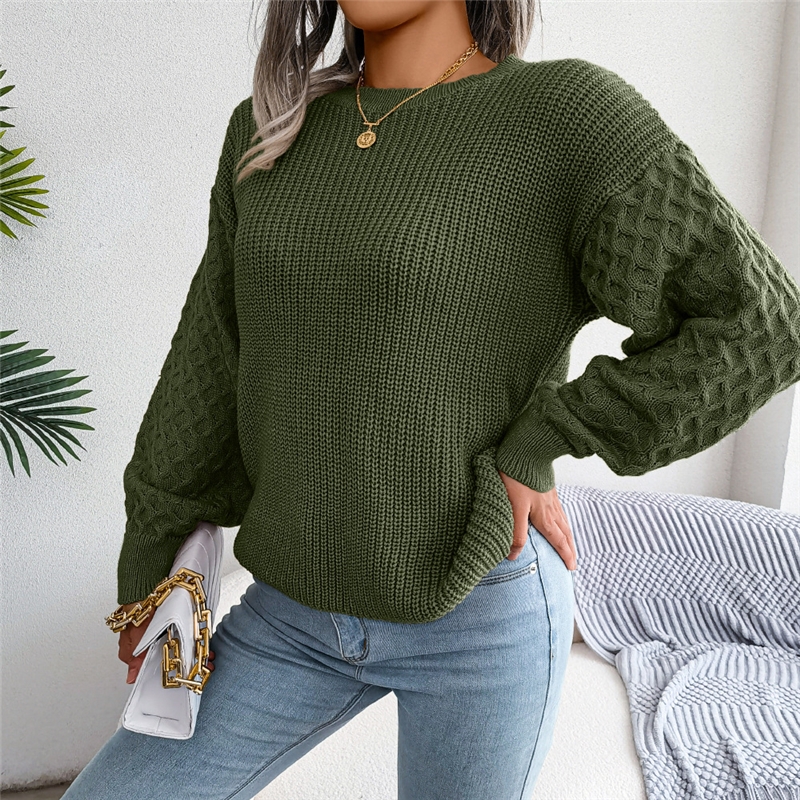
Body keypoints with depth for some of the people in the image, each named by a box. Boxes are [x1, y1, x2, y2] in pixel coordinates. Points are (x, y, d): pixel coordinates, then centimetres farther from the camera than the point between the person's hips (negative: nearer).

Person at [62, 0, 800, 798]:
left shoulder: (571, 109, -12)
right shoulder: (271, 131, 3)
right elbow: (210, 360, 6)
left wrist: (535, 448, -14)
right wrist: (145, 566, 12)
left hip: (482, 612, -4)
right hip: (297, 612, 5)